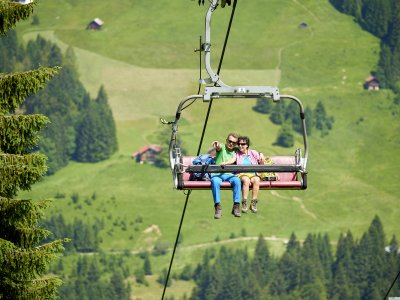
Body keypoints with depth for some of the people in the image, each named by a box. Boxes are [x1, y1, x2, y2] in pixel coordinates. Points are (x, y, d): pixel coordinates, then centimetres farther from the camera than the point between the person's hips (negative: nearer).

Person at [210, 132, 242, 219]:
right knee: (215, 181, -36)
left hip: (230, 174, 3)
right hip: (217, 173, -3)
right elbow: (219, 147, -14)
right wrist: (217, 144, -42)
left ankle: (236, 206, -26)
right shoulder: (222, 147, 7)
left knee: (237, 180, -30)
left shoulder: (236, 151, 18)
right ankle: (218, 207, -31)